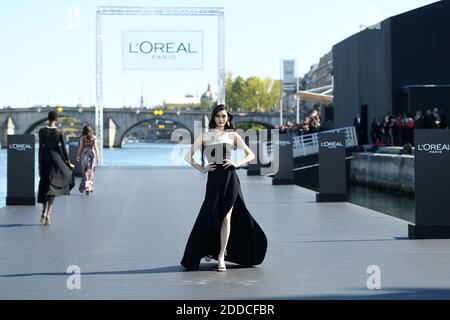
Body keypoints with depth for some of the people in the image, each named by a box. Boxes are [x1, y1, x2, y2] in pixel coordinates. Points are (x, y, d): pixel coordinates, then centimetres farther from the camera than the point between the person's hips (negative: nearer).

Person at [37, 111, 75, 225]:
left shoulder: (42, 131, -4)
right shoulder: (59, 132, -6)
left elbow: (41, 148, -4)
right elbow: (64, 148, -5)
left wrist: (40, 164, 1)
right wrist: (68, 163, 5)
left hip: (45, 158, 1)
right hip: (56, 157, -1)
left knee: (44, 185, 16)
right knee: (52, 187, 2)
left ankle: (44, 212, 12)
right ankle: (48, 214, -6)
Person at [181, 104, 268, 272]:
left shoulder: (232, 135, 9)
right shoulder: (205, 136, 6)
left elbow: (251, 155, 10)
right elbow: (188, 157, 5)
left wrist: (237, 163, -4)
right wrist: (202, 169, -4)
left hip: (230, 178, 1)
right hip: (214, 178, 0)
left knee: (226, 217, -3)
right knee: (211, 215, 0)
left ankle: (221, 256, 3)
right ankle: (208, 249, 26)